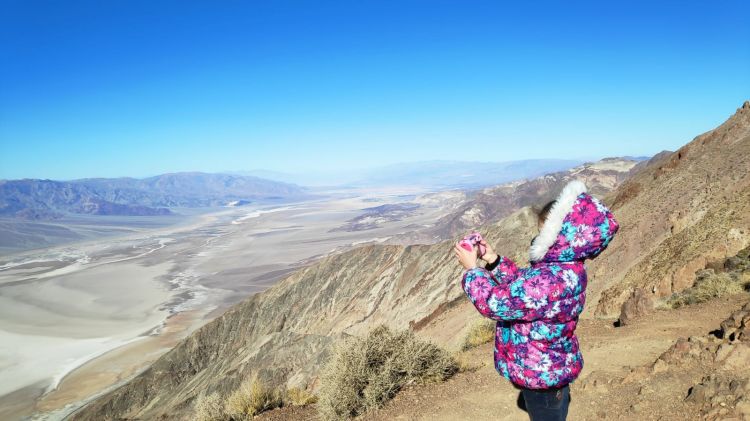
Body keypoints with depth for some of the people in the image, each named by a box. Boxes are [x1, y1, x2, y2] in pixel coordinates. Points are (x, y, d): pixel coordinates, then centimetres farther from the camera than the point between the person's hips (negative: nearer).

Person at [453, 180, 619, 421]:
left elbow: (494, 303, -30)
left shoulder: (549, 281, -37)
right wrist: (493, 260, 0)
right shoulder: (565, 269, -5)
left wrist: (471, 268, -16)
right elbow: (521, 285, 9)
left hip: (541, 375, -9)